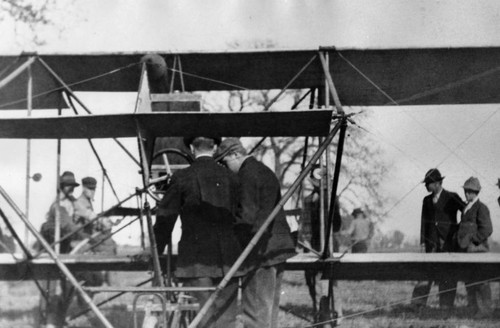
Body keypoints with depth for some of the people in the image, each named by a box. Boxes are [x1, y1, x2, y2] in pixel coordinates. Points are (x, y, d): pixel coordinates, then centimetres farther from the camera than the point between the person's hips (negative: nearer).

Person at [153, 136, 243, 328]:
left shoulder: (182, 178, -2)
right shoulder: (230, 178, 6)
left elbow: (165, 218, 0)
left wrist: (156, 252, 10)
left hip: (196, 260, -2)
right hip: (227, 259, 2)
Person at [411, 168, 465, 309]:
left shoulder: (452, 198, 0)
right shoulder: (427, 200, 12)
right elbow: (424, 221, 10)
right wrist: (423, 240, 3)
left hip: (449, 241, -3)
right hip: (432, 243, 3)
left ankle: (446, 306, 1)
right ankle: (419, 303, -7)